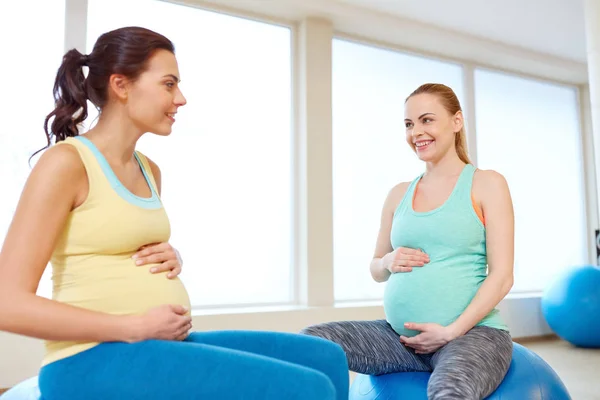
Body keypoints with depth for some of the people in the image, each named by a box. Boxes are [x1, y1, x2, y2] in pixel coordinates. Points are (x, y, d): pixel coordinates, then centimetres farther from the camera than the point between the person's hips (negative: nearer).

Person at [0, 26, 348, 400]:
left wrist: (172, 259, 4)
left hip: (163, 345, 8)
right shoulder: (66, 162, -9)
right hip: (97, 358, -8)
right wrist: (136, 327, -17)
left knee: (326, 358, 2)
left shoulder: (149, 170, 13)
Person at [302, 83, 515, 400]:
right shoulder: (398, 194, 13)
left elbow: (501, 276, -5)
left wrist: (450, 331, -14)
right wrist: (390, 262, -4)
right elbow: (376, 270, 20)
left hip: (471, 331, -4)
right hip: (399, 334, 5)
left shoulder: (487, 184, 1)